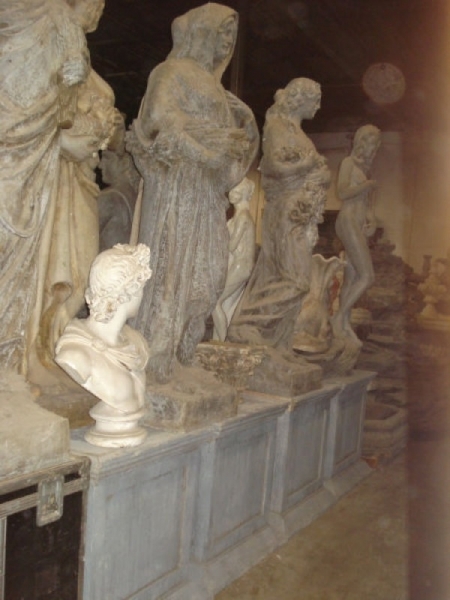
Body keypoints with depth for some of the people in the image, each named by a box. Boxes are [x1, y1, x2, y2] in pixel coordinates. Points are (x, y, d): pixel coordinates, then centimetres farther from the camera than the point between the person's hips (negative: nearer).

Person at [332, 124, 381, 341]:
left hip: (359, 225, 8)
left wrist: (372, 220, 5)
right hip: (349, 221, -8)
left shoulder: (365, 168, 22)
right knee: (367, 276, -14)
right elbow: (342, 193, -14)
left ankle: (345, 325, 11)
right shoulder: (348, 162, -2)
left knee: (351, 278, 7)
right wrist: (368, 184, -11)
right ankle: (339, 316, -3)